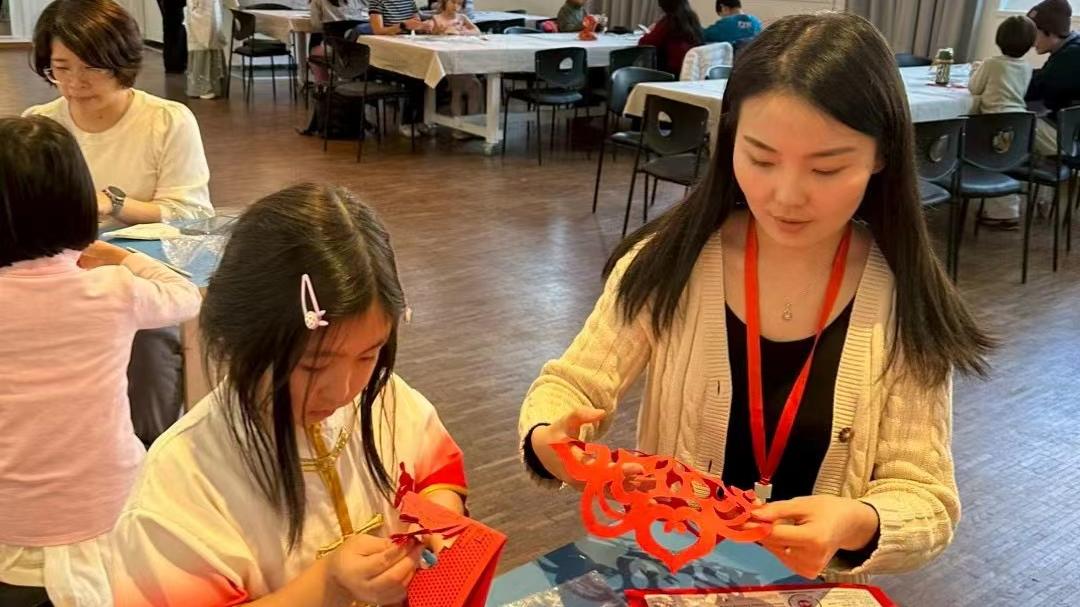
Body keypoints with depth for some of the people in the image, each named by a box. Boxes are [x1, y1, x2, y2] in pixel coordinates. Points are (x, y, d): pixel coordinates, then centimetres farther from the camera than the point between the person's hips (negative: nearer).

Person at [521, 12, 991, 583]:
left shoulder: (906, 302, -9)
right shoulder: (669, 262, -9)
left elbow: (927, 499, -8)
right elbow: (569, 385, -3)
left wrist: (856, 527, -29)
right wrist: (548, 440, -25)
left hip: (814, 585, 0)